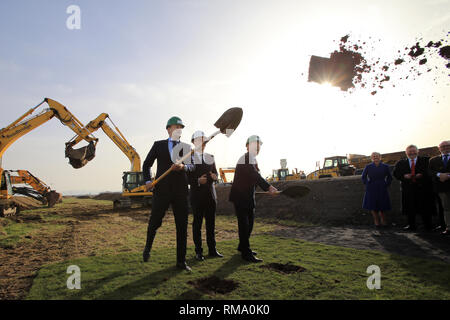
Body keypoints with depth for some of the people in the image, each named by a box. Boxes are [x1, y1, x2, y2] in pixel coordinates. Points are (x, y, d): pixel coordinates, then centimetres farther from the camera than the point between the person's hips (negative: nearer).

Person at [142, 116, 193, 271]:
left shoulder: (186, 147, 13)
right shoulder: (158, 145, 10)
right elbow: (147, 164, 12)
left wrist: (183, 167, -20)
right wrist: (148, 180, -4)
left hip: (180, 191, 2)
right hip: (162, 190, -1)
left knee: (182, 226, 4)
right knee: (155, 222, 1)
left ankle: (181, 261, 17)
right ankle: (148, 247, 35)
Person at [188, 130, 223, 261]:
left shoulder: (210, 157, 13)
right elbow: (186, 177, -5)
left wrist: (215, 176, -4)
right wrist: (198, 181, -21)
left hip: (210, 194, 4)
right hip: (197, 195, -4)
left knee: (211, 223, 10)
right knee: (197, 223, 3)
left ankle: (212, 250, 21)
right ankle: (198, 251, 13)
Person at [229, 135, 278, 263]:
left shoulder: (253, 159, 14)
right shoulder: (245, 159, -17)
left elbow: (256, 177, 13)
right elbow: (255, 175, -27)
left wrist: (268, 188, 2)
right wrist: (269, 186, -33)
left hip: (248, 196, 10)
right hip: (240, 196, -10)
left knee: (250, 222, 16)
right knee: (244, 223, -5)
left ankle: (242, 246, 32)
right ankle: (246, 253, 2)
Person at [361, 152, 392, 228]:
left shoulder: (385, 167, 4)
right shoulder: (368, 167, 2)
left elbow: (389, 177, 14)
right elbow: (363, 177, 12)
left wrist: (386, 184, 3)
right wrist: (367, 183, 1)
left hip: (382, 189, 0)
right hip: (371, 189, 0)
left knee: (382, 205, 3)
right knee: (373, 206, 2)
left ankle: (383, 221, 21)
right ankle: (376, 221, 15)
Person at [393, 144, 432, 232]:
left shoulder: (425, 161, 6)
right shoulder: (400, 163, 11)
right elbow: (395, 173, 6)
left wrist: (422, 175, -16)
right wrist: (403, 176, -10)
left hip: (422, 188, -2)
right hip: (407, 189, 2)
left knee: (425, 207, 1)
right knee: (409, 208, 5)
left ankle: (427, 226, 12)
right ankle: (411, 225, 15)